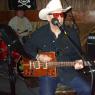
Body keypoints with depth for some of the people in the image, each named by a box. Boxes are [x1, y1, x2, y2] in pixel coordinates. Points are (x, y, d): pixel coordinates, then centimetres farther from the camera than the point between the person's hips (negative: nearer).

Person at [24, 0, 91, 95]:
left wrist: (77, 61, -12)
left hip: (67, 70, 2)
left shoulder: (72, 33, 1)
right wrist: (37, 56, -7)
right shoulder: (39, 33, -2)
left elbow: (77, 52, 9)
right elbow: (27, 47, 9)